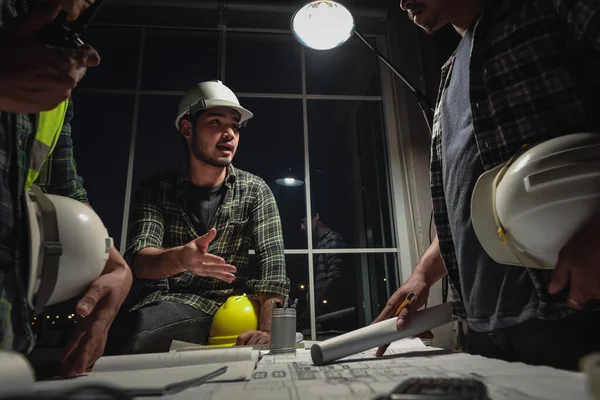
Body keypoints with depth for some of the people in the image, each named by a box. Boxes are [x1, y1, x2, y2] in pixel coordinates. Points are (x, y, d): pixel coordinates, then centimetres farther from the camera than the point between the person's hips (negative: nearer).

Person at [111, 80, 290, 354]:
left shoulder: (255, 191, 1)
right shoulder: (156, 189, 3)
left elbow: (272, 263, -9)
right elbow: (139, 261, -11)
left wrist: (266, 329, -25)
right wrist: (180, 259, -34)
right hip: (169, 302, 1)